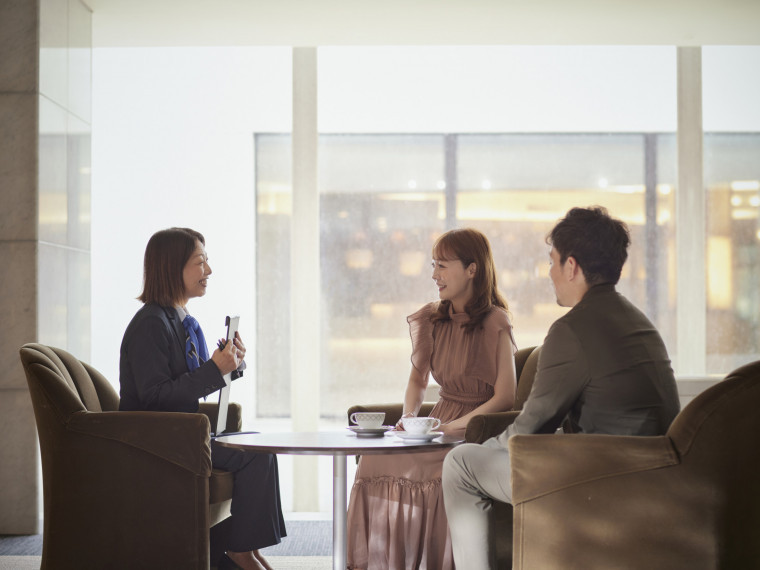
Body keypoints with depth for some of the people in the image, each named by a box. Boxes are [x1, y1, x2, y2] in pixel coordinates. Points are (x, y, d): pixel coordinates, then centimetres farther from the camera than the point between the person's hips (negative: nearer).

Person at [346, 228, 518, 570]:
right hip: (439, 425, 6)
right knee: (374, 464, -20)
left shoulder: (495, 323, -8)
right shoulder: (432, 320, 11)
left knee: (433, 476, -33)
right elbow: (418, 379, 23)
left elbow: (505, 397, -11)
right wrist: (409, 417, 4)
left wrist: (452, 427, -18)